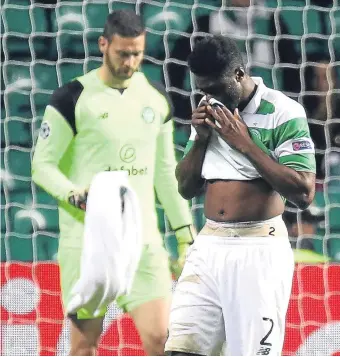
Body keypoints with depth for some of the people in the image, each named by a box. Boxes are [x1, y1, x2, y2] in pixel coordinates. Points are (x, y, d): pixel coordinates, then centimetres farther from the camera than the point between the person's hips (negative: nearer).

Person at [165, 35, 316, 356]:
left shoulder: (283, 112, -8)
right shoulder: (209, 111, 12)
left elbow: (304, 192, -15)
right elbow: (186, 188, 17)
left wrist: (246, 144, -15)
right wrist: (200, 138, 0)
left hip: (259, 249, -6)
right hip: (209, 246, 6)